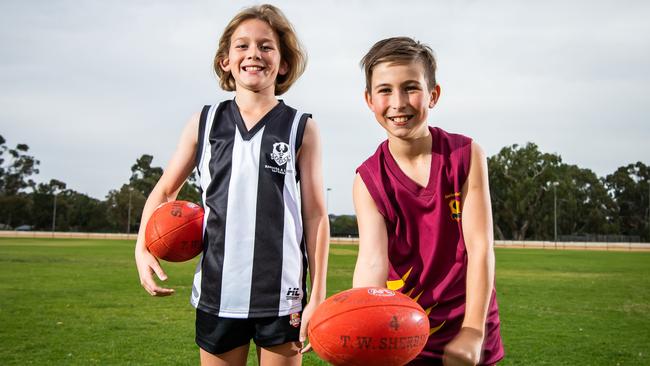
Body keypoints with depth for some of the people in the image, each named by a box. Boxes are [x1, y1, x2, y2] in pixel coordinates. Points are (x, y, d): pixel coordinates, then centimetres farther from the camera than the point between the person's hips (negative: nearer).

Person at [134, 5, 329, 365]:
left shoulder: (301, 129, 0)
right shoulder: (204, 122, 5)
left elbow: (315, 215, 0)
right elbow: (164, 191, 14)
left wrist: (318, 295, -3)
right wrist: (142, 248, -2)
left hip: (281, 296, -1)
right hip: (217, 293, 2)